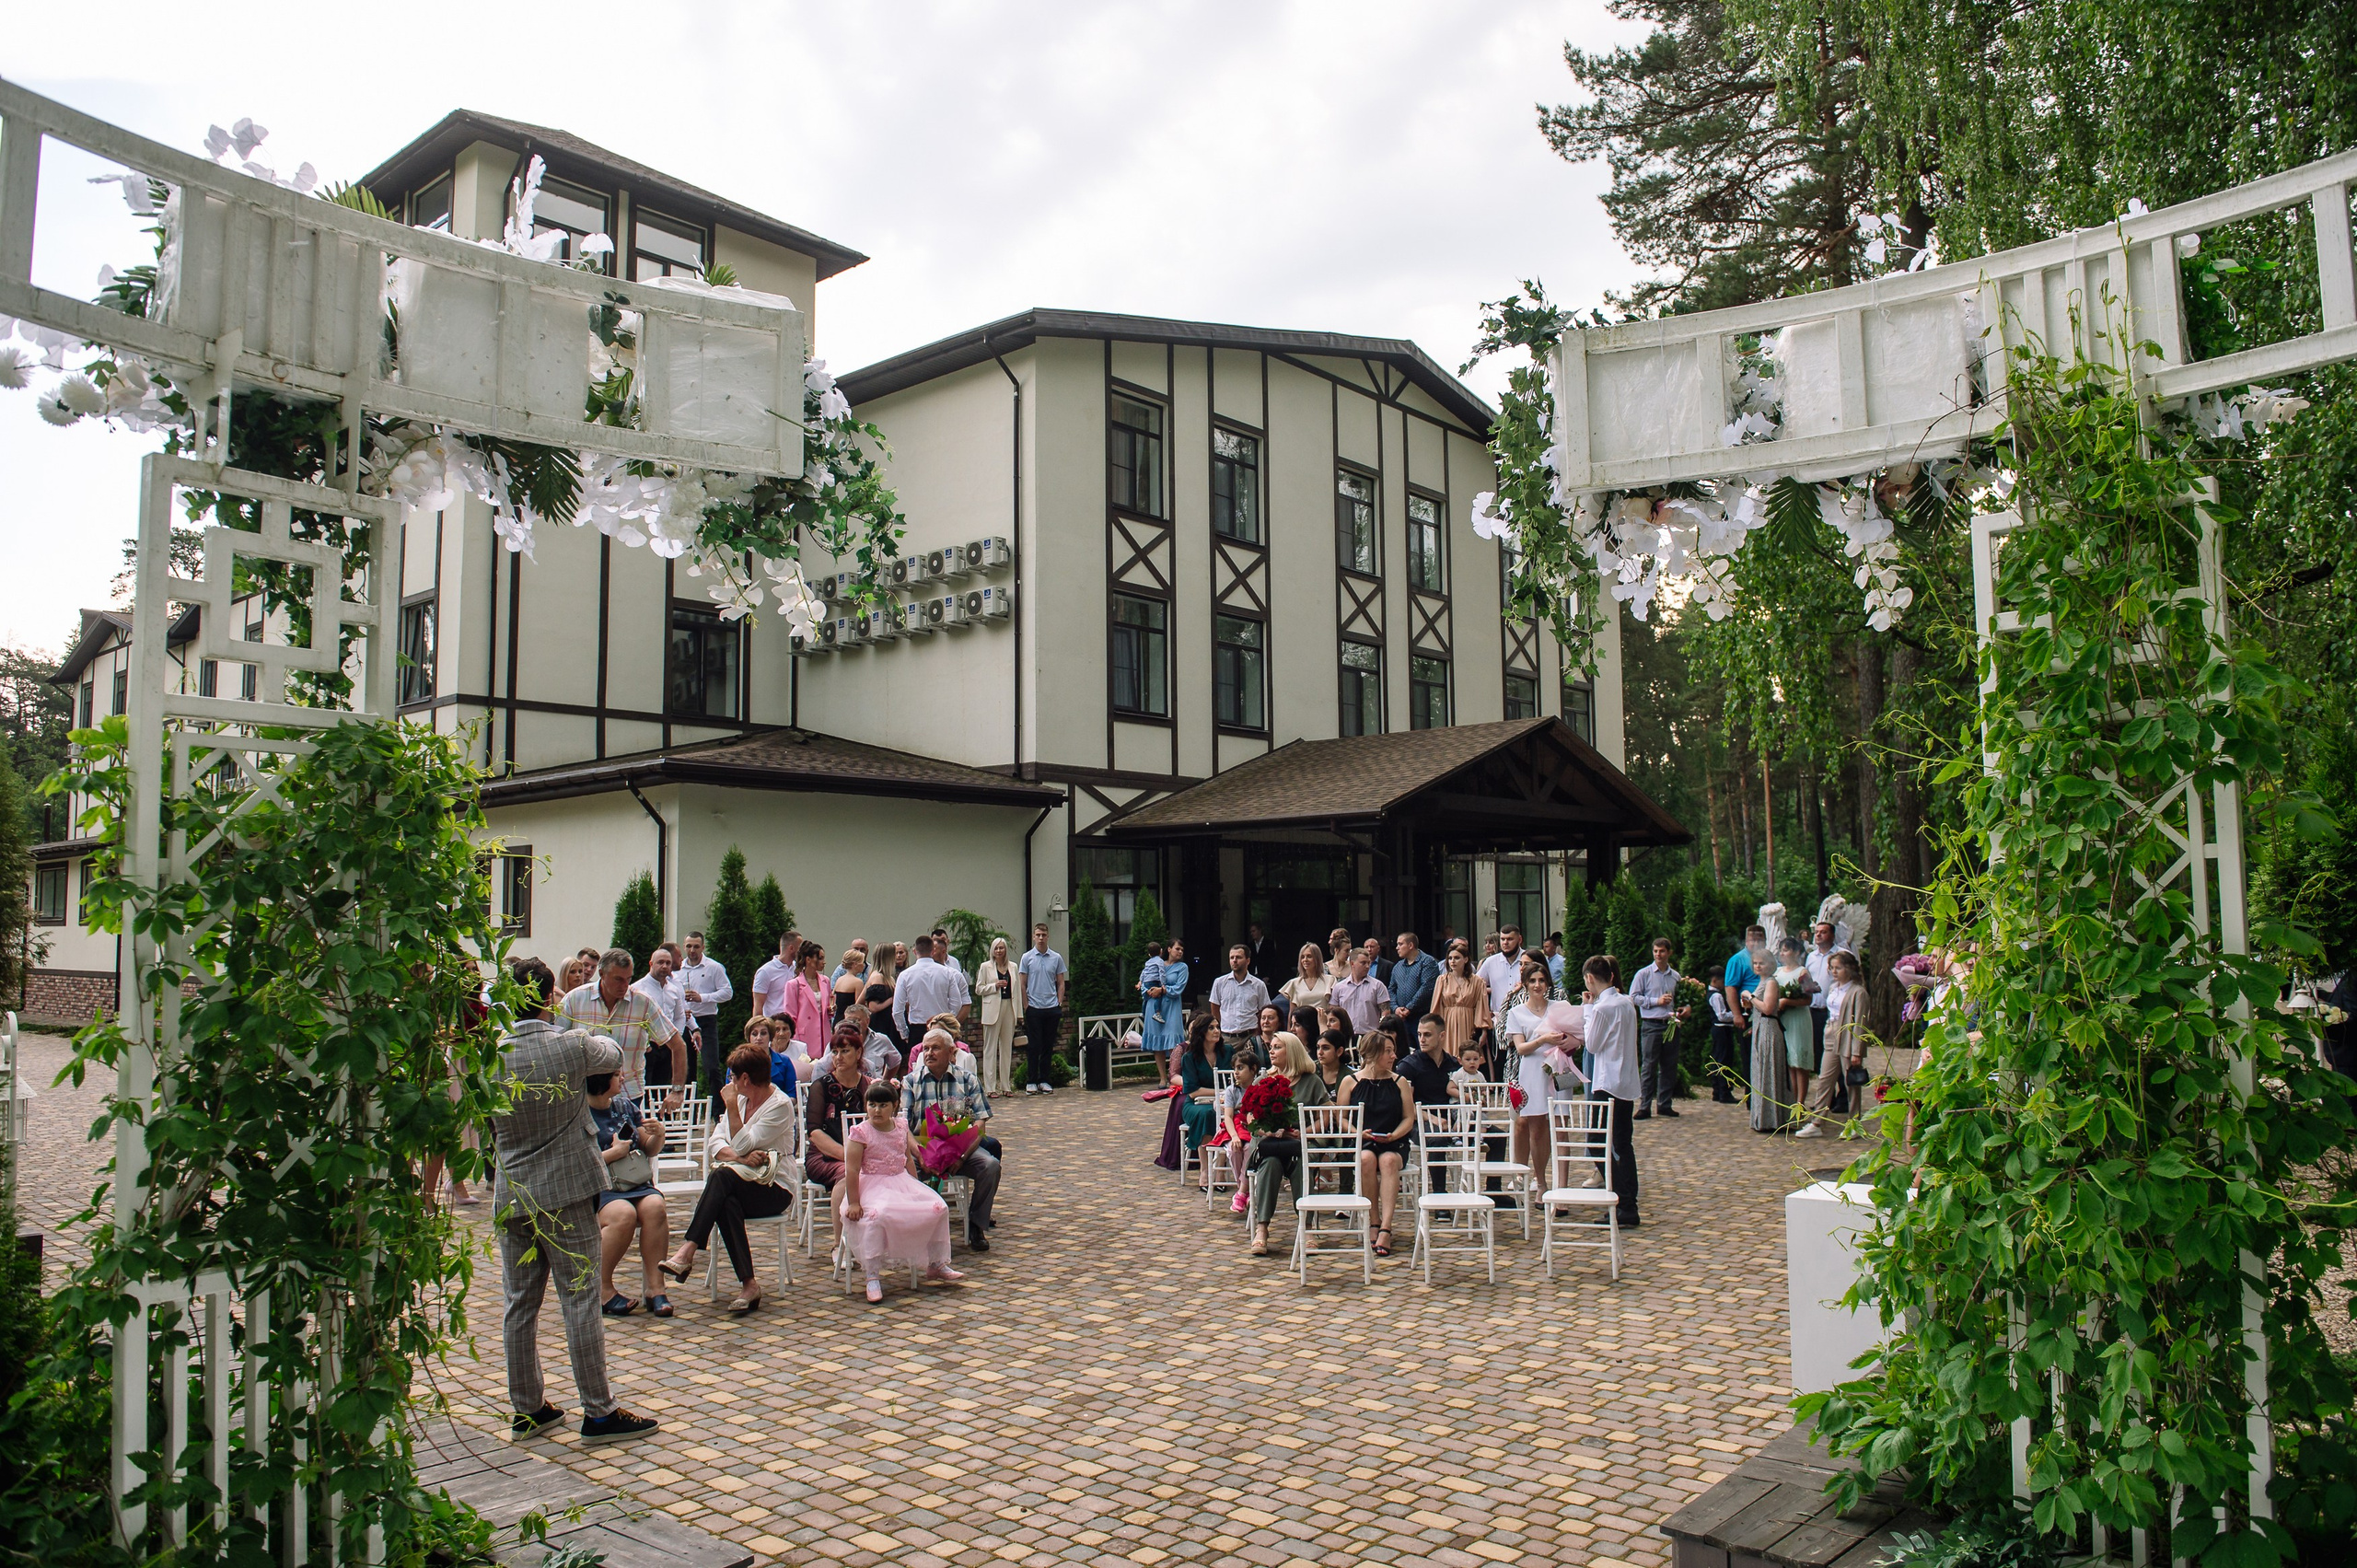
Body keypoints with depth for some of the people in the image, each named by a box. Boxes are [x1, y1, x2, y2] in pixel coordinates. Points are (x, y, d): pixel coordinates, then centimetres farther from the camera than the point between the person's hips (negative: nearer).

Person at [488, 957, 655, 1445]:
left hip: (510, 1196, 4)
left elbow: (487, 1130, 9)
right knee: (580, 1302, 1)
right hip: (567, 1192, -4)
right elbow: (614, 1055, 11)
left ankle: (527, 1409, 22)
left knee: (519, 1304, 11)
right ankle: (599, 1412, 6)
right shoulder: (574, 1045, -10)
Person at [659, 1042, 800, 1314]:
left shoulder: (780, 1105, -9)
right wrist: (741, 1158, -15)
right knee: (726, 1203, -32)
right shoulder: (741, 1099, 14)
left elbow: (741, 1145, -15)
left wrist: (732, 1107, -16)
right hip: (741, 1184, 6)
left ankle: (687, 1251, -35)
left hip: (776, 1189, -6)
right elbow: (716, 1143, 4)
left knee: (722, 1175, -33)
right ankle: (749, 1284, -34)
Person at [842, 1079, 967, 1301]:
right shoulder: (860, 1132, -10)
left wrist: (917, 1189, 13)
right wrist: (853, 1203, -16)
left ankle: (936, 1265, 10)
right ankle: (872, 1276, -24)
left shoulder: (901, 1128, 7)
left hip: (902, 1183, 6)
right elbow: (852, 1169, -13)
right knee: (878, 1215, -38)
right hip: (873, 1185, -6)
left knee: (939, 1207, -8)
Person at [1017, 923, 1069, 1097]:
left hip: (1052, 1008, 2)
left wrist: (1059, 1003, 1)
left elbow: (1061, 983, 11)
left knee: (1048, 1047, 6)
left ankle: (1044, 1081, 14)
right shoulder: (1026, 958, 1)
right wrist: (1026, 1006, -4)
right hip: (1034, 1008, -2)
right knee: (1034, 1046, 0)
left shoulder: (1056, 958, 7)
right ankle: (1031, 1081, 7)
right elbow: (1022, 984, 2)